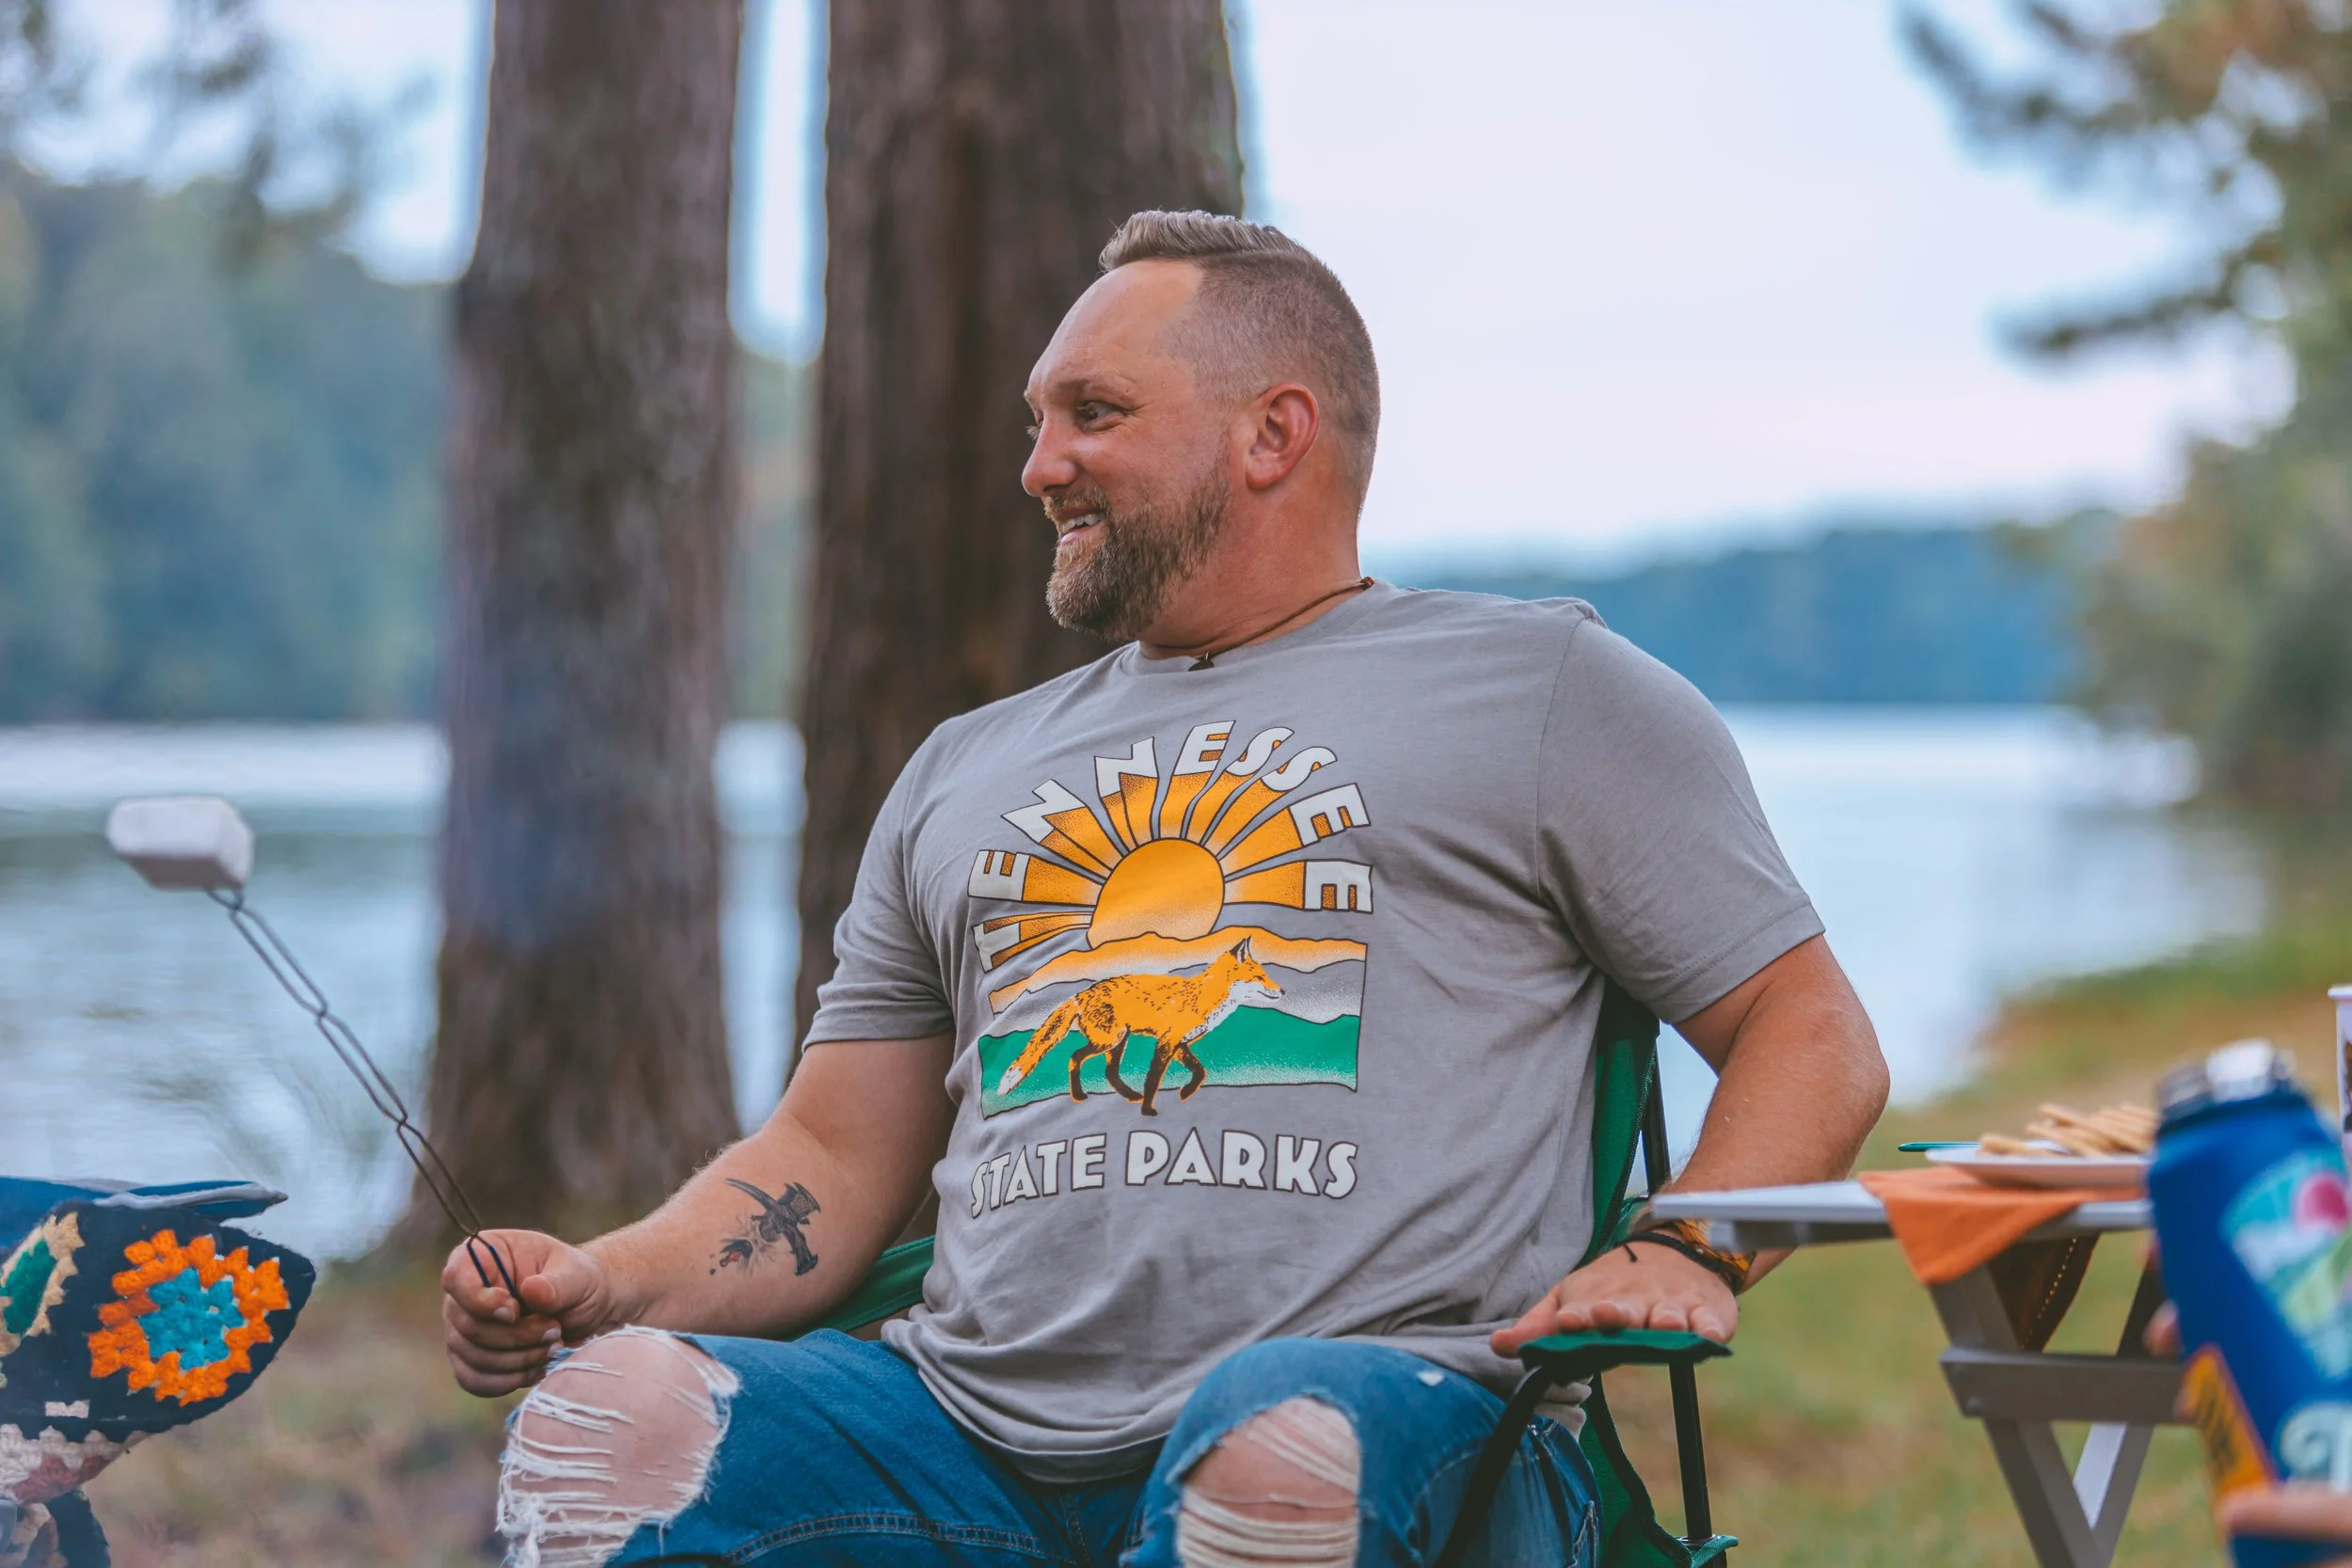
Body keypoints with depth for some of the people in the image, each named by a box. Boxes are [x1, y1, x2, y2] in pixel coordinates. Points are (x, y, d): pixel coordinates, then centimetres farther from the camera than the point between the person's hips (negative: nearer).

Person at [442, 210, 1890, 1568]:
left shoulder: (1541, 685, 14)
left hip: (1387, 1412, -3)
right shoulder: (967, 770, 28)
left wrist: (1686, 1257, -9)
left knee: (1281, 1446, -40)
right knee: (604, 1415, -24)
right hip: (977, 1427, 4)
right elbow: (832, 1163, 25)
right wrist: (611, 1282, 5)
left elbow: (1816, 1038, 10)